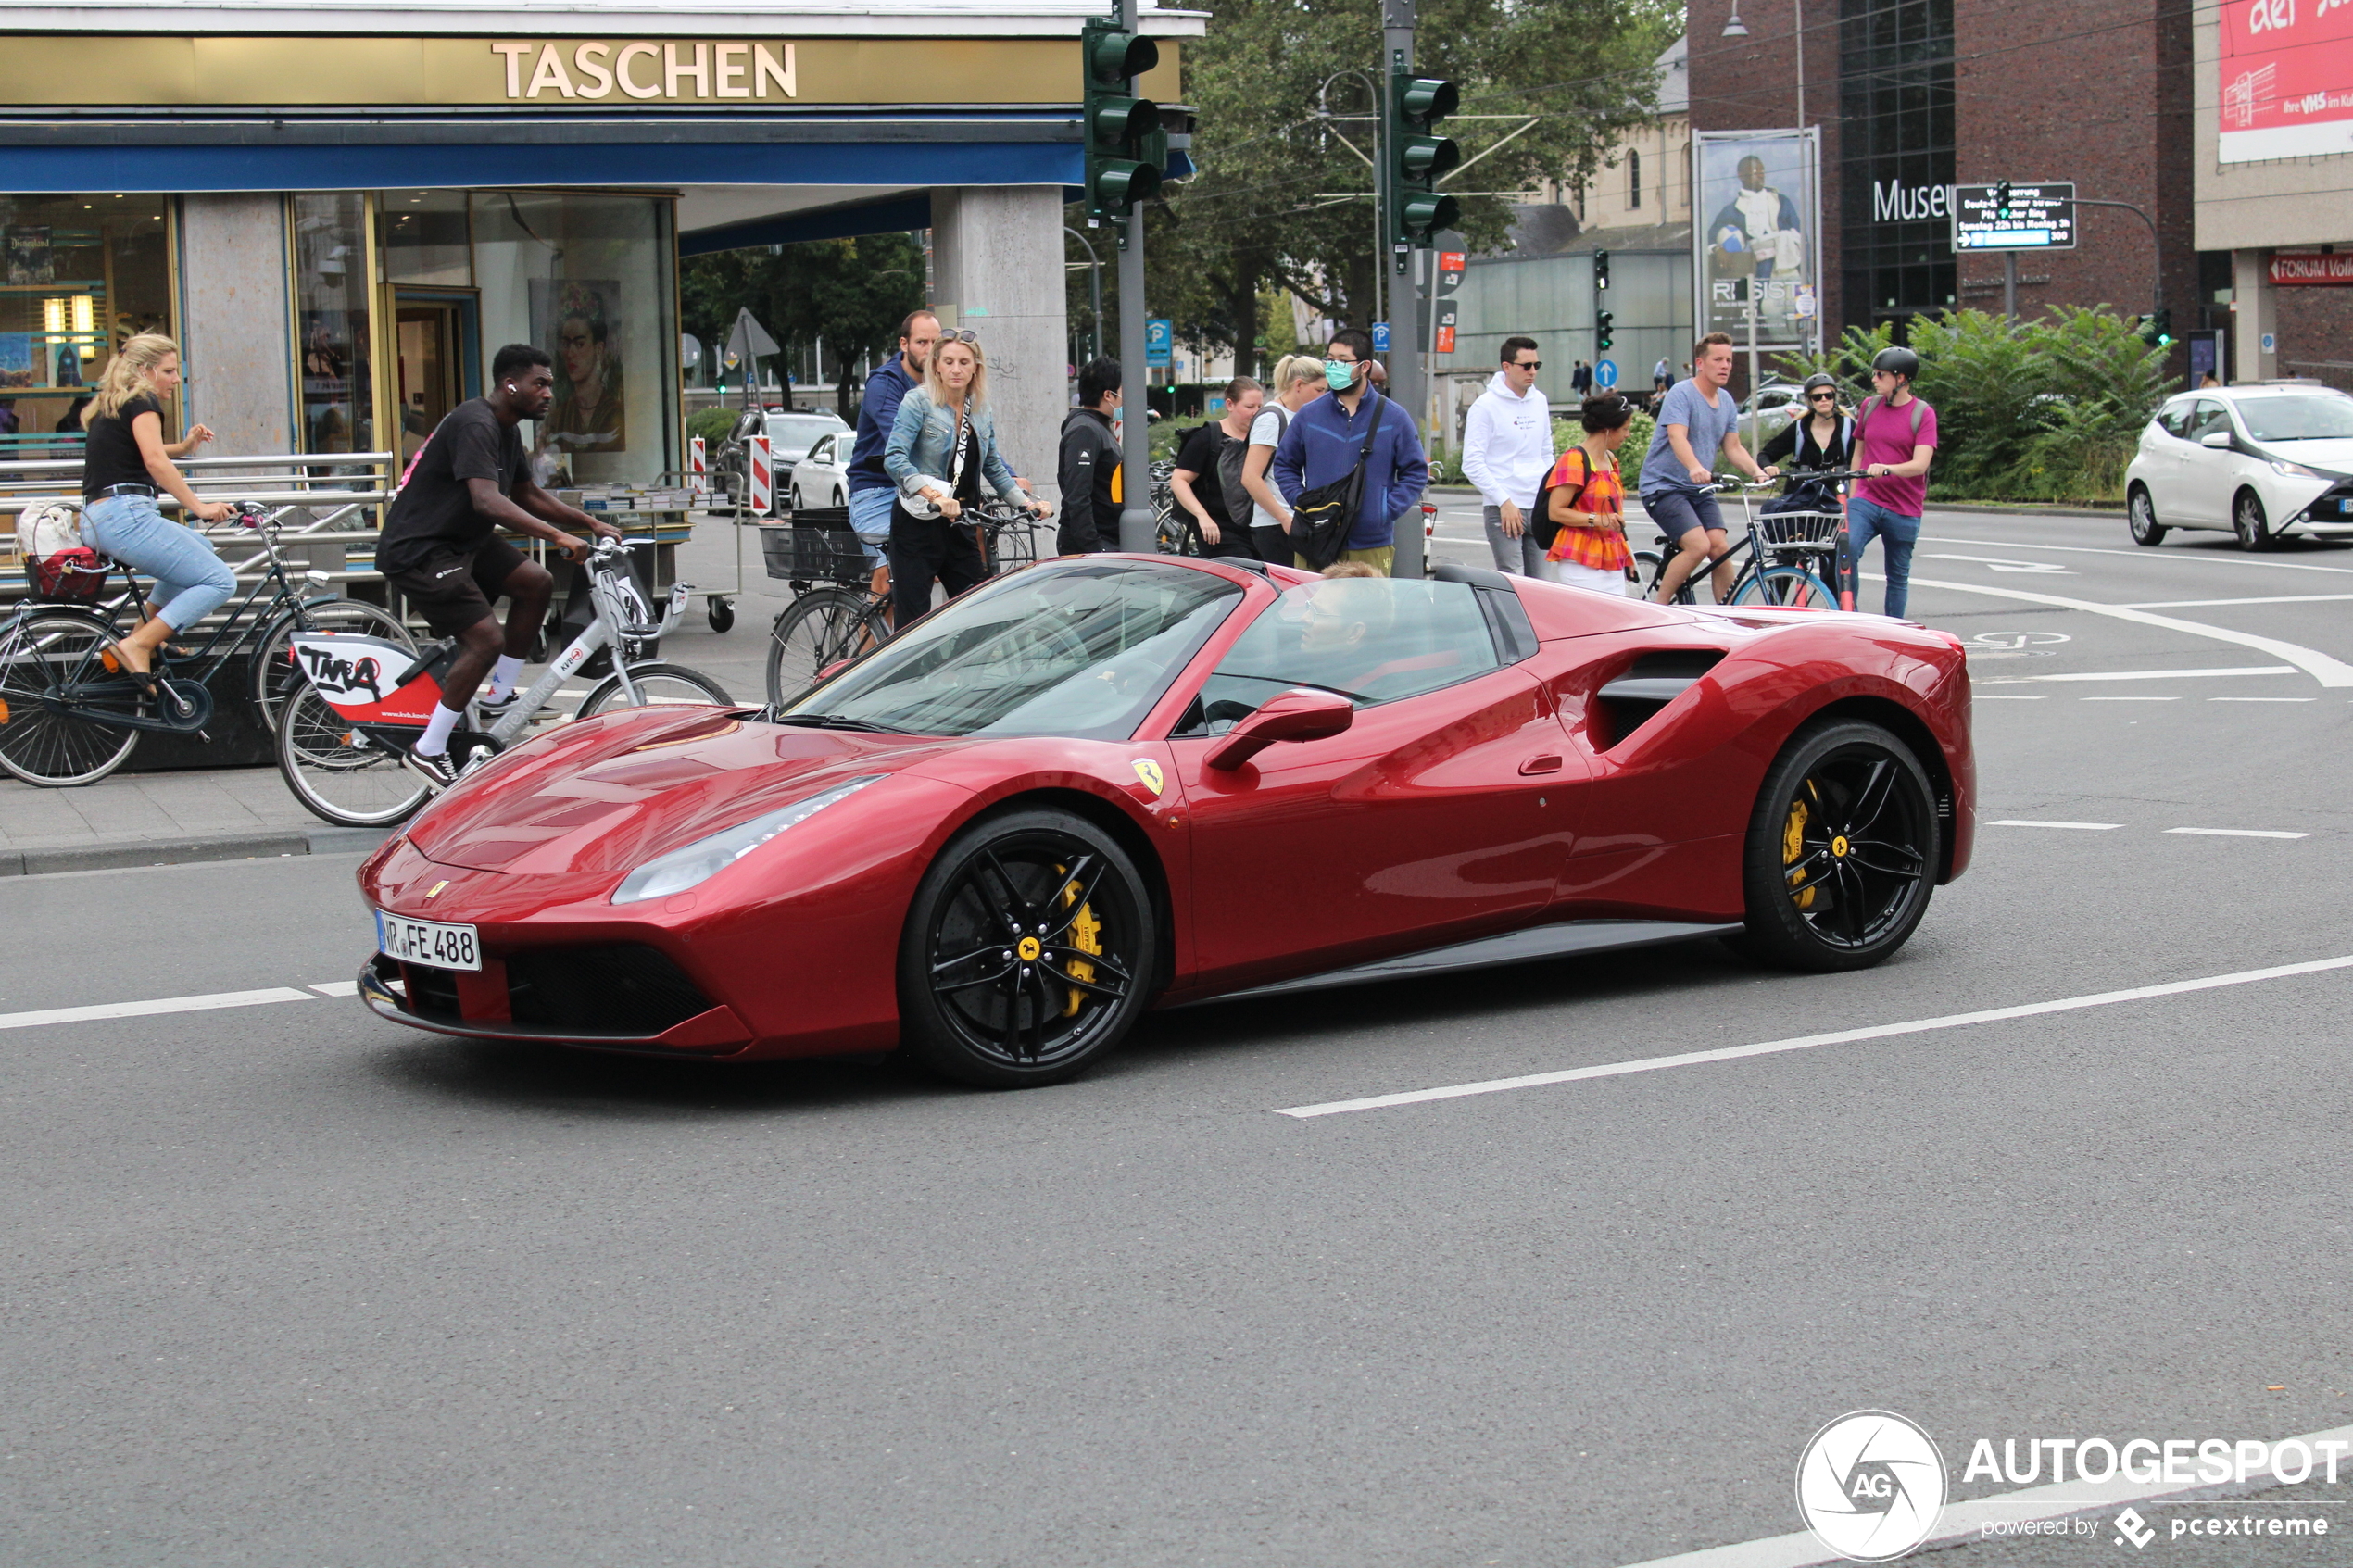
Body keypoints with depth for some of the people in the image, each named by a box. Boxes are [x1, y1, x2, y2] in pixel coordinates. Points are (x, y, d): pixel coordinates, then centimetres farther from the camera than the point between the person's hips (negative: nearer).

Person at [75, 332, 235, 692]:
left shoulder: (108, 406, 23)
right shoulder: (141, 402, -5)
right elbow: (155, 461, -19)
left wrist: (184, 446, 22)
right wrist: (198, 507, -20)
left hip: (96, 522, 10)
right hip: (126, 516, -10)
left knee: (201, 549, 30)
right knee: (220, 581, -11)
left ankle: (145, 635, 18)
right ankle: (138, 648, -18)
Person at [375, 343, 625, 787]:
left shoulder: (507, 430, 11)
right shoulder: (475, 425, -22)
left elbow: (528, 496, 23)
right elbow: (487, 501, -36)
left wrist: (592, 524, 13)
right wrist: (558, 536, -43)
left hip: (461, 541, 10)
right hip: (417, 550, -10)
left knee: (537, 582, 1)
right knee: (486, 639, -19)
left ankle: (499, 696, 11)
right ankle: (427, 751, -10)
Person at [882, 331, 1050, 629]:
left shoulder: (981, 410, 11)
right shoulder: (918, 402, -7)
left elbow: (993, 466, 21)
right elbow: (895, 459, -19)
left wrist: (1026, 501, 7)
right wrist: (934, 495, -32)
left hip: (960, 526, 6)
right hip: (918, 524, -6)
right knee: (912, 622, -4)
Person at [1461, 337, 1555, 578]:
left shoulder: (1540, 402, 13)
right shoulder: (1487, 405, -7)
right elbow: (1472, 463, -10)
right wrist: (1504, 502, -15)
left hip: (1540, 508, 6)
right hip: (1503, 510, -6)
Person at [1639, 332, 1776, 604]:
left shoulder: (1727, 401, 11)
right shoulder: (1681, 394, -13)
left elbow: (1733, 447, 9)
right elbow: (1677, 438, -28)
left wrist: (1757, 472, -10)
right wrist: (1695, 468, -47)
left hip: (1699, 490, 7)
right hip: (1664, 486, -7)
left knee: (1719, 547, -12)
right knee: (1699, 546, -23)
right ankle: (1659, 609, -9)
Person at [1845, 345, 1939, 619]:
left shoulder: (1922, 413, -4)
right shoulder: (1869, 406, 8)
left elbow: (1920, 464, -14)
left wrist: (1887, 469, -32)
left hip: (1904, 510, -2)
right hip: (1867, 501, 2)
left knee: (1898, 578, 7)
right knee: (1847, 550, -25)